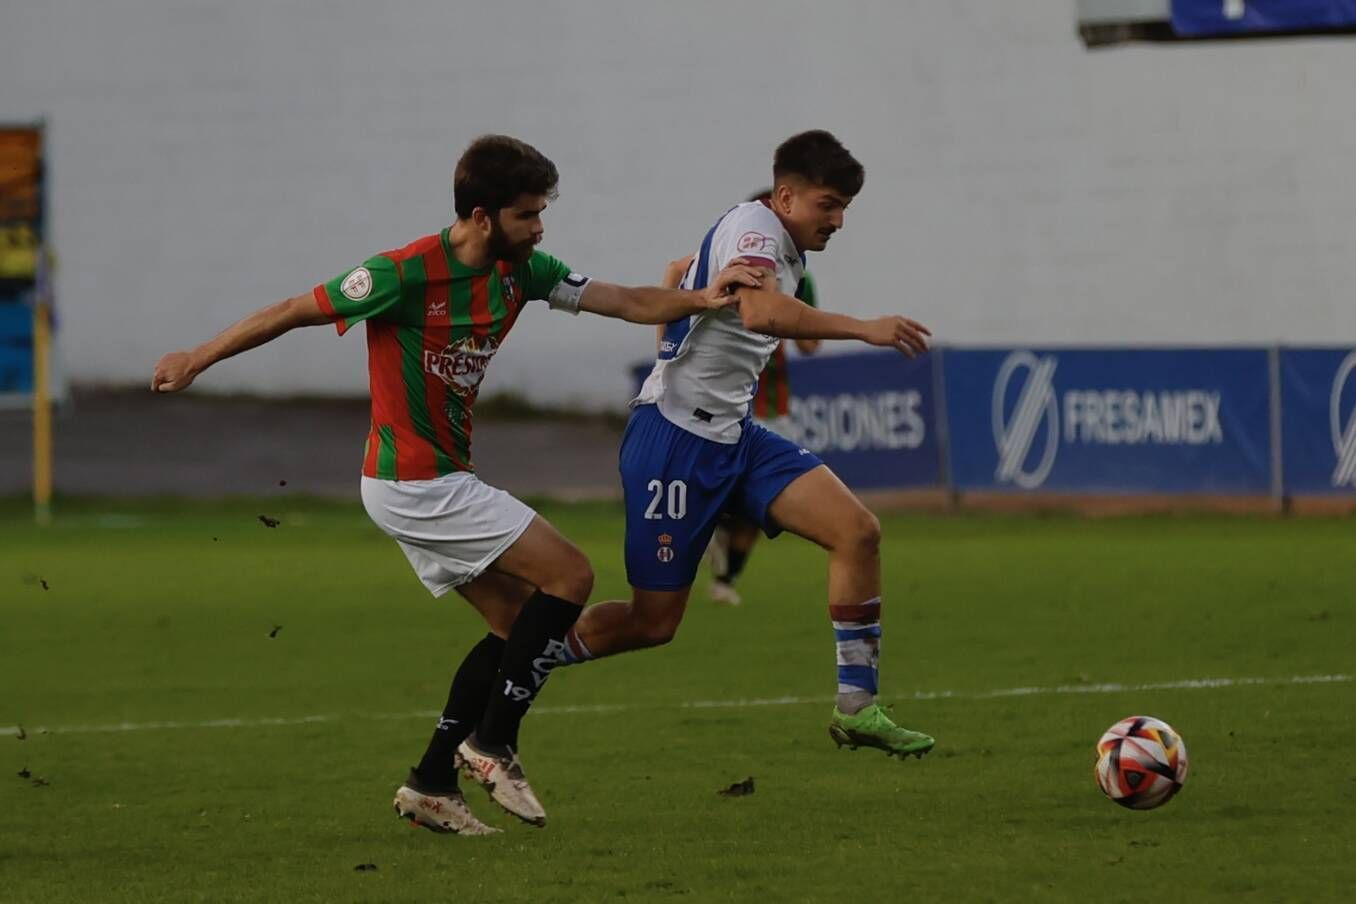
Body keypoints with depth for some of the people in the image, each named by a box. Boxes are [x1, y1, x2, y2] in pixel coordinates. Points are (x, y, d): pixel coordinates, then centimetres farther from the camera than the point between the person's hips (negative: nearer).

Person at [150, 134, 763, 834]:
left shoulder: (520, 271, 2)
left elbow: (625, 302, 5)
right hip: (415, 483, -9)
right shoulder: (409, 274, -21)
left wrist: (701, 298, -13)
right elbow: (294, 312, -12)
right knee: (569, 576, -9)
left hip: (440, 479, 9)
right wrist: (198, 360, -4)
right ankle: (492, 745, -4)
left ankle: (432, 786, 10)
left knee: (516, 622, 9)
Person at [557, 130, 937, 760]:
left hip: (732, 436, 9)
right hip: (674, 435, -9)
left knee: (858, 531, -8)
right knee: (654, 621, -5)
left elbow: (680, 273, 31)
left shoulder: (787, 251, 14)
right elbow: (760, 312, -38)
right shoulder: (754, 228, -15)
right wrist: (864, 329, -38)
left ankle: (857, 707, -5)